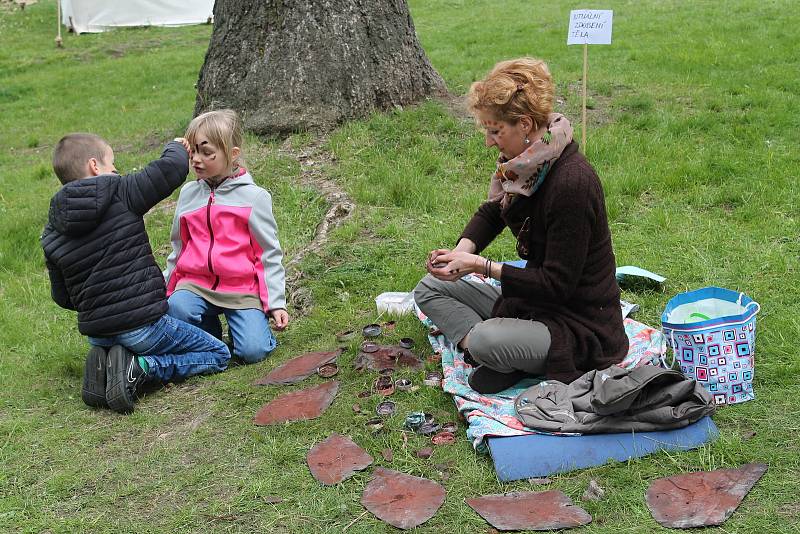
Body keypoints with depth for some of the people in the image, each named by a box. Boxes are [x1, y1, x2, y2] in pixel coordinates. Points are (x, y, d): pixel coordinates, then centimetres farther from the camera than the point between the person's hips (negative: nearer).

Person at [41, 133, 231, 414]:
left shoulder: (51, 235, 4)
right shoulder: (121, 194, -11)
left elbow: (62, 297, 10)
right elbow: (172, 169, -14)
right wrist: (176, 147, 10)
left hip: (97, 335, 6)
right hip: (143, 325, -6)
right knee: (219, 355, 10)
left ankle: (105, 365, 4)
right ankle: (140, 368, -9)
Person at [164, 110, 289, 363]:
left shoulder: (253, 197, -4)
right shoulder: (188, 193, 8)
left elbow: (269, 254, 0)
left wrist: (276, 302, -5)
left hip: (242, 288, -3)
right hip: (195, 284, 4)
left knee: (253, 351, -20)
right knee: (177, 308, -29)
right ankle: (209, 331, 4)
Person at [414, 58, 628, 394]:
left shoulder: (572, 183, -28)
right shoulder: (526, 162, -3)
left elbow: (557, 284, -25)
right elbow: (491, 213, 15)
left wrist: (481, 265, -23)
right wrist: (461, 252, -5)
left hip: (580, 324, -10)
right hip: (534, 299, 10)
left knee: (486, 340, -37)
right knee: (429, 289, 7)